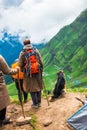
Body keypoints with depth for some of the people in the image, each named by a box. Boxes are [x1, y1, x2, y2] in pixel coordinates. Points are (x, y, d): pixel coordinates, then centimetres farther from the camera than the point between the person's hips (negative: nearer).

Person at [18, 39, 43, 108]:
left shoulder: (22, 53, -6)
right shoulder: (36, 50, 0)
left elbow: (20, 64, -5)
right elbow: (41, 62, 0)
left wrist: (23, 71, 11)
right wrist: (41, 70, 10)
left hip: (29, 73, -2)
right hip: (38, 72, 2)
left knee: (32, 88, 7)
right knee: (38, 87, 15)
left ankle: (35, 104, 14)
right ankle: (39, 102, 24)